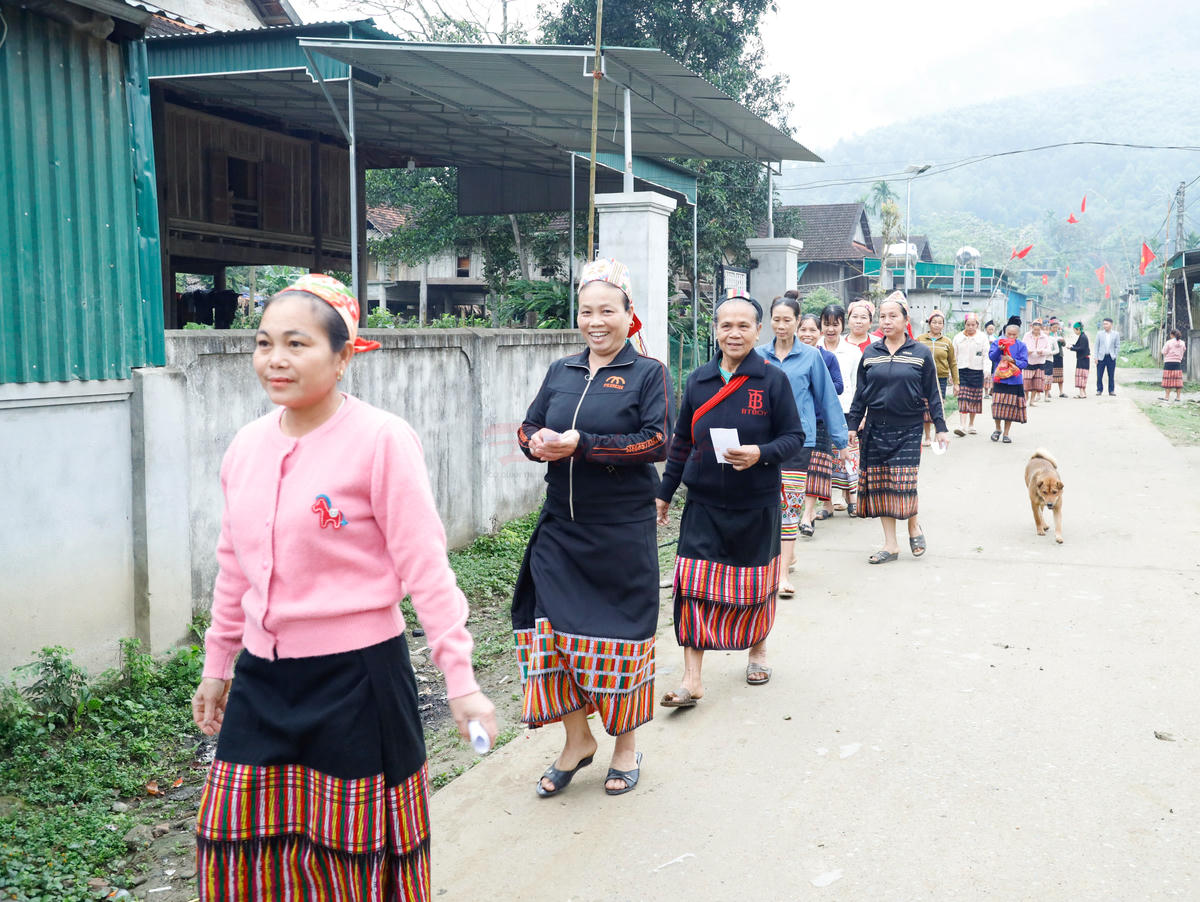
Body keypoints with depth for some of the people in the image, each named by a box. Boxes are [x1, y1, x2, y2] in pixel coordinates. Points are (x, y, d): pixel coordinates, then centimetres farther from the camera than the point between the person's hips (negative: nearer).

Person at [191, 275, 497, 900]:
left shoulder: (381, 439, -13)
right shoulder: (247, 445, 5)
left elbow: (424, 566, -13)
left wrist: (459, 680, -14)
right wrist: (217, 667, 21)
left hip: (356, 677, -5)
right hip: (262, 679, 6)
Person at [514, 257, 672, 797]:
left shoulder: (647, 373, -2)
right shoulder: (561, 372, 11)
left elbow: (657, 442, -12)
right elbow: (528, 426, 13)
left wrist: (582, 445, -20)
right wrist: (539, 443, -12)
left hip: (624, 530, -4)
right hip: (560, 528, 4)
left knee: (620, 633, 4)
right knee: (556, 627, 3)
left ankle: (626, 745, 23)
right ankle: (576, 739, 22)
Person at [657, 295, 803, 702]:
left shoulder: (773, 380, -4)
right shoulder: (698, 381, 4)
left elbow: (794, 436, -3)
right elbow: (682, 442, 11)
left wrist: (761, 453, -22)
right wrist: (665, 493, 12)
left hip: (756, 504, -1)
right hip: (703, 503, 2)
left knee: (755, 584, 12)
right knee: (693, 585, -7)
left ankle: (757, 649, 38)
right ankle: (692, 678, -2)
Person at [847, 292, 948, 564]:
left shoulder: (921, 353, 0)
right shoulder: (870, 353, 6)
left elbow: (932, 393, 3)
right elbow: (860, 393, 11)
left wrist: (940, 428, 0)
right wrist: (853, 425, 8)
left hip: (908, 429, -3)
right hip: (876, 429, 3)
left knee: (903, 484, -8)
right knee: (879, 486, 3)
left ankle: (913, 526, 21)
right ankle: (890, 544, 12)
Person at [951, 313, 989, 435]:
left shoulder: (983, 337, 4)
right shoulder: (958, 337, 8)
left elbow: (986, 356, 1)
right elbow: (954, 356, 10)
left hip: (976, 371, 0)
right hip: (961, 371, 0)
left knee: (974, 399, 7)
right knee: (963, 399, -10)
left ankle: (971, 425, 20)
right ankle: (962, 426, -17)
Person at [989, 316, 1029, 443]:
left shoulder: (1021, 345, 3)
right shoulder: (998, 342, 4)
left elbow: (1025, 363, -2)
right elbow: (991, 356, -5)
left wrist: (1013, 360, -19)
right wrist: (1000, 349, -22)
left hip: (1014, 381, 0)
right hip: (999, 379, 0)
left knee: (1010, 407, 2)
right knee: (998, 405, -6)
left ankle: (1006, 434, 13)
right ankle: (998, 429, 18)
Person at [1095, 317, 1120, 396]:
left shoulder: (1116, 334, 4)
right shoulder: (1099, 333, 4)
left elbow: (1117, 346, 6)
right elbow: (1097, 346, 4)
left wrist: (1114, 356, -3)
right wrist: (1096, 357, -2)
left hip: (1111, 357, 0)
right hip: (1101, 357, 0)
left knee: (1111, 376, 3)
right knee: (1099, 375, -2)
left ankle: (1111, 391, 12)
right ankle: (1099, 390, 9)